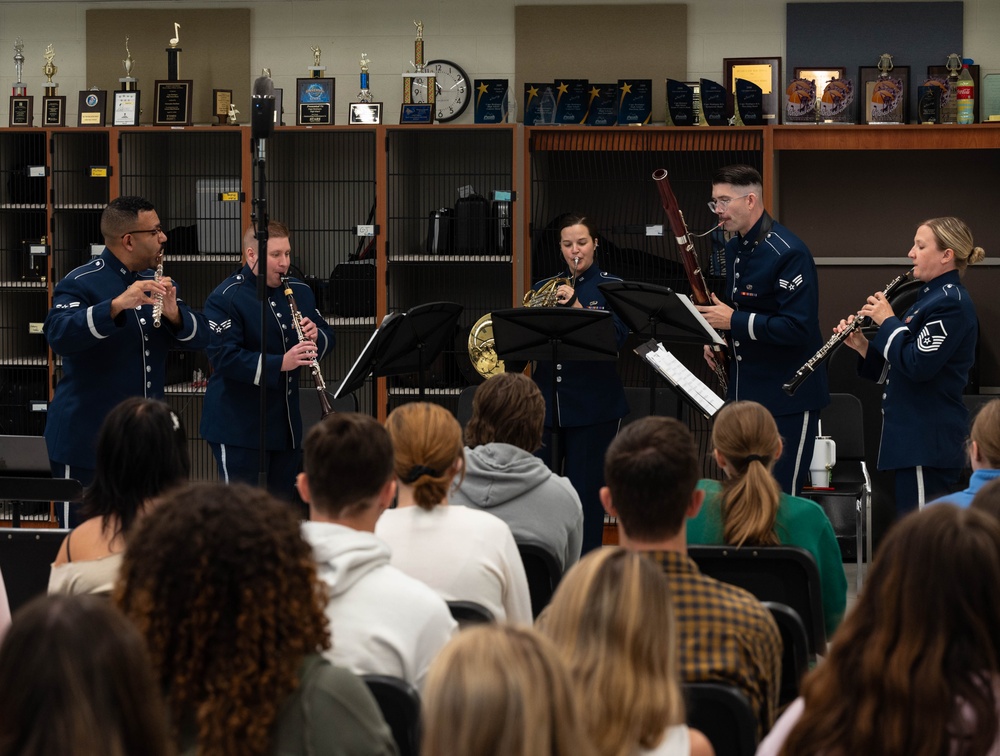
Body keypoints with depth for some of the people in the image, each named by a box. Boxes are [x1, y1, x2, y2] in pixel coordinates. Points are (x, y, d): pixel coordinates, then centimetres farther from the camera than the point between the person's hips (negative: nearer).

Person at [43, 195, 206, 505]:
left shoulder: (155, 284, 11)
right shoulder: (80, 284, -10)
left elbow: (199, 337, 4)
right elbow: (59, 337, -28)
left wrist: (173, 312, -17)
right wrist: (117, 304, -39)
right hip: (88, 443, -6)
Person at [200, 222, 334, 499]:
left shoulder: (299, 292, 10)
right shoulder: (225, 299, -12)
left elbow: (327, 337, 14)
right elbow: (224, 357, -22)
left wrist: (316, 337, -11)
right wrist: (280, 363, -31)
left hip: (287, 422, 7)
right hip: (239, 423, -7)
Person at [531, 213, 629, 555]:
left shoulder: (611, 287, 2)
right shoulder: (544, 288, 13)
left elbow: (616, 337, -13)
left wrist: (576, 306, -23)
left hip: (592, 406, -4)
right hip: (546, 399, 4)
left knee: (585, 493, -3)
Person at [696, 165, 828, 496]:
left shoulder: (788, 253, -18)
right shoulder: (733, 249, 10)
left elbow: (797, 328, -25)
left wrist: (734, 321, -22)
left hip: (788, 396, -9)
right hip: (744, 391, 9)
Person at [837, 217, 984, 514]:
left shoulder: (950, 303, -14)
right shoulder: (932, 297, 18)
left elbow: (917, 365, -23)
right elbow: (893, 368, 19)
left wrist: (887, 321, -11)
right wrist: (862, 345, 4)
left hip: (929, 442, -11)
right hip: (914, 436, 11)